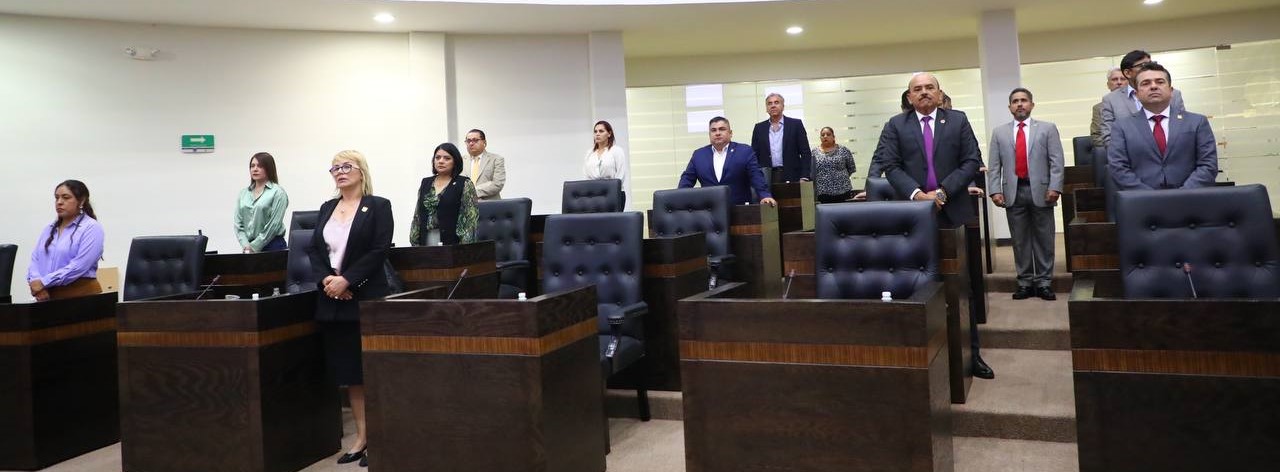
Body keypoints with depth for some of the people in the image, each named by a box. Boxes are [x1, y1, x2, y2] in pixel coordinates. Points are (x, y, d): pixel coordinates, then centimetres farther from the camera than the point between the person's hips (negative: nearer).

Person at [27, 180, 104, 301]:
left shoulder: (91, 228, -5)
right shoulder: (49, 229, 18)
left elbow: (80, 265, -16)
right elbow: (35, 259, 10)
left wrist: (44, 282, -16)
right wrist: (36, 282, -10)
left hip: (80, 295, -6)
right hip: (47, 295, 6)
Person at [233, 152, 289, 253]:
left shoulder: (278, 192, -3)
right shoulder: (243, 193, 13)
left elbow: (274, 224, -10)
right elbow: (238, 223, 8)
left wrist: (254, 247, -11)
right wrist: (246, 246, -6)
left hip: (273, 247, -4)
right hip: (249, 247, 5)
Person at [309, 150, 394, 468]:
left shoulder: (378, 206, -1)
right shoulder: (326, 209, 16)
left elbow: (379, 251, -11)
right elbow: (314, 250, 9)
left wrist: (346, 280, -18)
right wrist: (326, 279, -9)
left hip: (366, 299, -5)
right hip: (332, 300, 5)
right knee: (348, 372, 8)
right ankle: (361, 437, 17)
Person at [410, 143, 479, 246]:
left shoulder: (465, 184, -3)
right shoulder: (425, 183, 13)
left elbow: (470, 218, -9)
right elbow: (417, 216, 14)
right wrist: (414, 242, 6)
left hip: (451, 242, -5)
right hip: (426, 242, 5)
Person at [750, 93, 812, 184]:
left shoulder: (795, 124, 5)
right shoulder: (759, 128, 12)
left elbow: (805, 153, 2)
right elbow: (754, 155, 12)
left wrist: (804, 178, -8)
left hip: (791, 177, -1)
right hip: (766, 177, 2)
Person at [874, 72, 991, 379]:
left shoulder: (958, 120, 8)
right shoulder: (896, 126, 6)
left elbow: (972, 160, 1)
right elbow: (891, 166, -3)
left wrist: (944, 192, -12)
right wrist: (917, 194, -17)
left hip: (954, 212, 1)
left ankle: (970, 354, 14)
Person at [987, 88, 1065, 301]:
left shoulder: (1047, 129, 7)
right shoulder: (999, 132, 12)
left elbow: (1057, 162, -1)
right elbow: (994, 166, 6)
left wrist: (1055, 187, -12)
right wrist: (995, 190, -6)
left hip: (1040, 191, -1)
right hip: (1014, 192, 1)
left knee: (1044, 239, 3)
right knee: (1020, 241, 5)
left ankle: (1044, 282, 10)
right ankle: (1024, 282, 12)